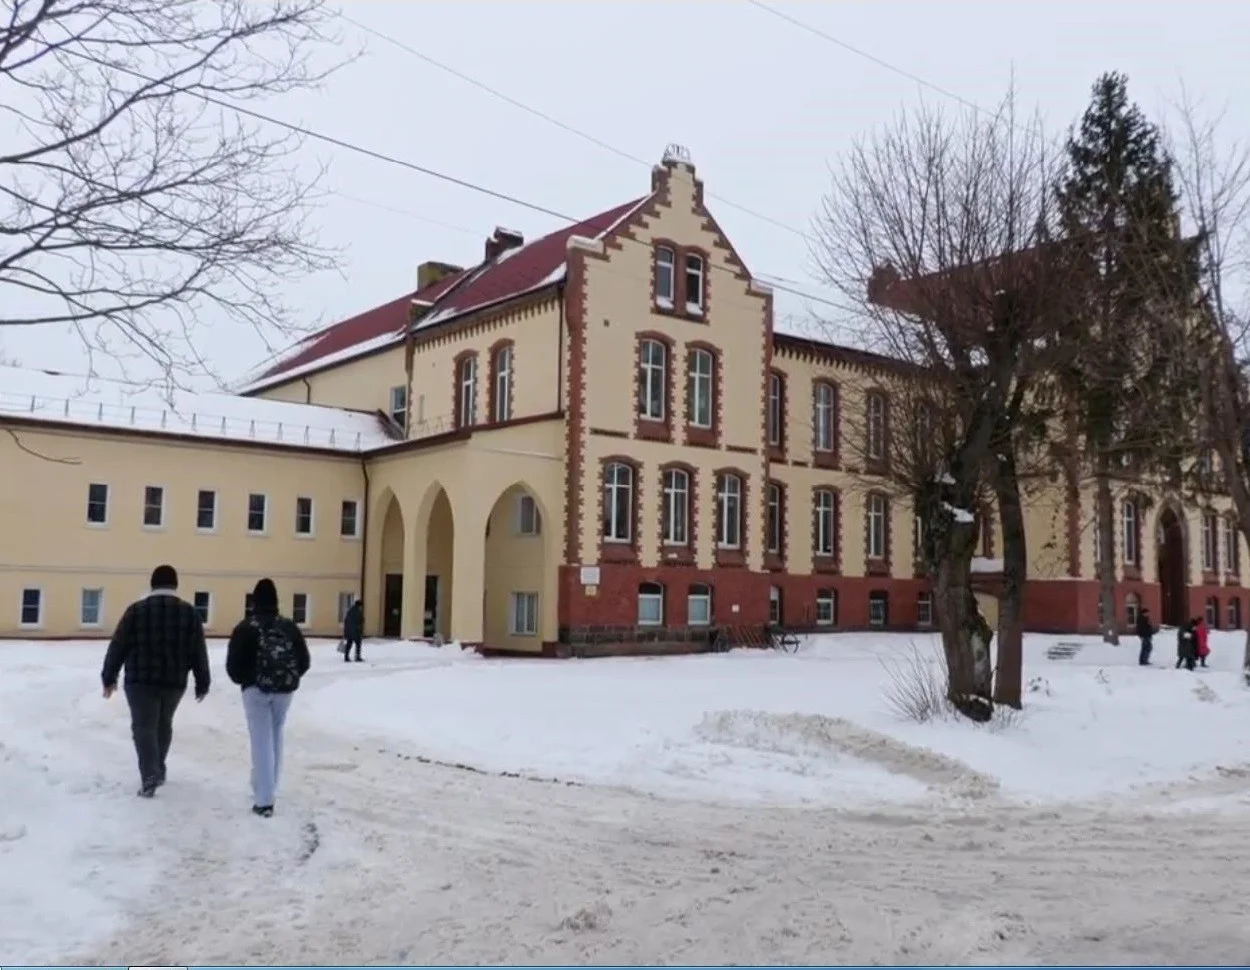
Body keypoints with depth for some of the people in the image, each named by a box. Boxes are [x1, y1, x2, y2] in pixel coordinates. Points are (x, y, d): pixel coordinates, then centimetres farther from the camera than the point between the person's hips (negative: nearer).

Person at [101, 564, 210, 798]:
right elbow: (199, 652, 4)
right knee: (163, 723, 21)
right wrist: (202, 682, 13)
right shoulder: (189, 611, 2)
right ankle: (157, 770, 32)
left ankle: (150, 777, -14)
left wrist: (109, 677, 7)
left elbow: (118, 646, -2)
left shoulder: (137, 609, -3)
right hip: (175, 681, 3)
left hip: (141, 680, -3)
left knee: (144, 727, 0)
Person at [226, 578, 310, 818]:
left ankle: (264, 800, -4)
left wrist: (242, 680, 10)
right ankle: (267, 789, 29)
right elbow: (304, 660, 5)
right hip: (284, 690, 4)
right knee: (275, 738, 19)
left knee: (261, 742, -2)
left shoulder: (246, 627, -7)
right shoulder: (289, 626, 4)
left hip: (256, 689, -4)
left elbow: (233, 663, -10)